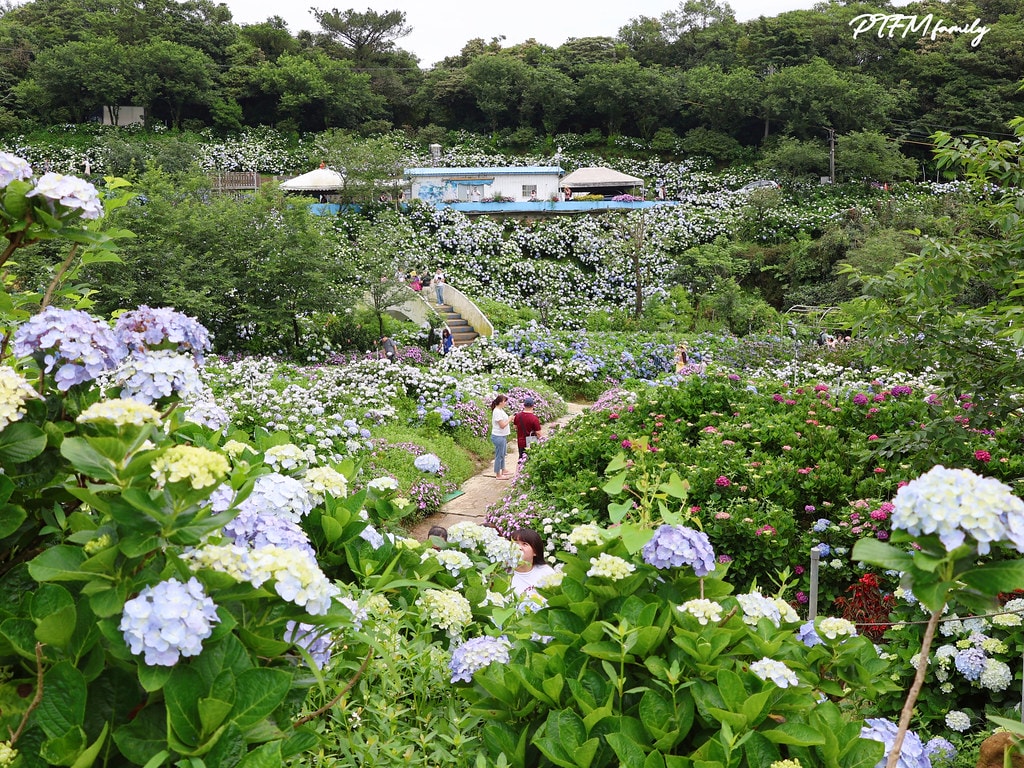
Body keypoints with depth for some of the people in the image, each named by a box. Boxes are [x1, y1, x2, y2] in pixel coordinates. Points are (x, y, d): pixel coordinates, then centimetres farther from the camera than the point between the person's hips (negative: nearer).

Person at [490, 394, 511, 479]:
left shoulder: (500, 410, 10)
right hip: (498, 437, -10)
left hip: (502, 436, 10)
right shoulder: (497, 412, -21)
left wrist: (509, 419, 4)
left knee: (502, 455, 21)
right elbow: (502, 425, -22)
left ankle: (503, 471, 34)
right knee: (499, 456, 0)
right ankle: (498, 475, 9)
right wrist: (510, 419, -13)